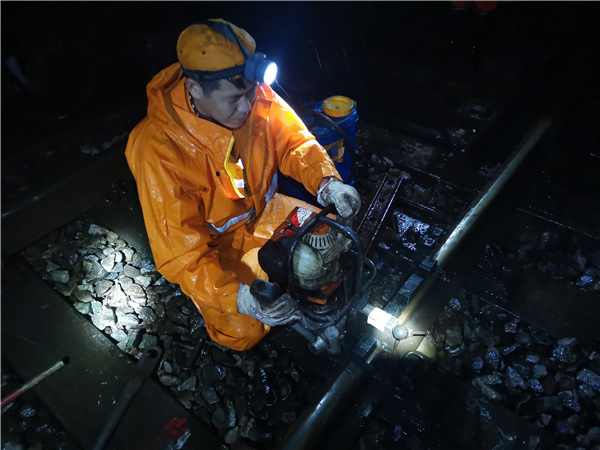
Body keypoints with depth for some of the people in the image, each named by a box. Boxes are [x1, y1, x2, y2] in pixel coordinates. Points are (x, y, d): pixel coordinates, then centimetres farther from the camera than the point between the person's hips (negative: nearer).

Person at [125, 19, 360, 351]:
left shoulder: (254, 95, -21)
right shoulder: (159, 150, -34)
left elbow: (293, 140, -7)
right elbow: (179, 253, -31)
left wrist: (326, 181, -27)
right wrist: (238, 296, -44)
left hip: (261, 210, 5)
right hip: (209, 241, -4)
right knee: (243, 331, -12)